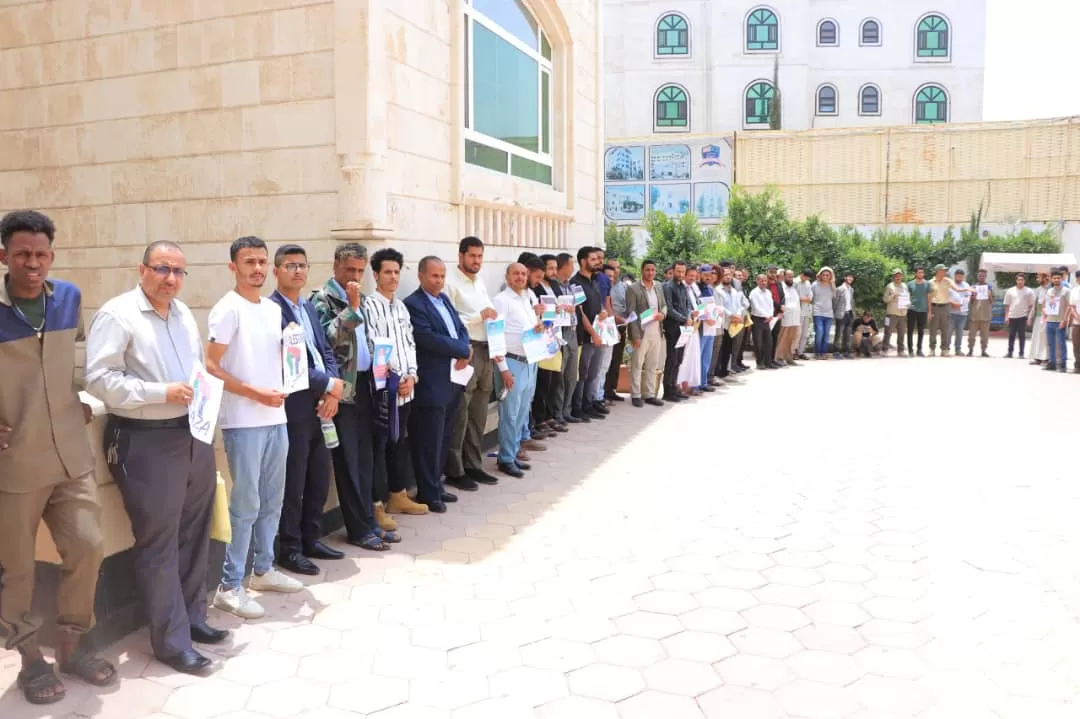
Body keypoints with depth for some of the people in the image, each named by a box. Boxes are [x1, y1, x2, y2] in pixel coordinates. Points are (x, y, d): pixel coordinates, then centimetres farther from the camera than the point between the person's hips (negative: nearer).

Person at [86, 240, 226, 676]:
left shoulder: (184, 313, 13)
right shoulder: (117, 314, -10)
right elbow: (100, 379, -16)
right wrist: (162, 393, -20)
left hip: (194, 435, 7)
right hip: (146, 443, -7)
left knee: (194, 534, 16)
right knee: (158, 544, 2)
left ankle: (192, 617, 32)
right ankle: (171, 642, 15)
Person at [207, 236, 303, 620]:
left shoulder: (274, 309, 13)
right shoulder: (228, 310, -9)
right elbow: (211, 367, -13)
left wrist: (282, 386, 2)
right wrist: (255, 393, -17)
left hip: (276, 418, 7)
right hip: (244, 422, -7)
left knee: (272, 501, 15)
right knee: (245, 505, -3)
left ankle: (263, 570, 29)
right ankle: (229, 587, 9)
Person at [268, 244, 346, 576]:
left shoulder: (309, 307, 15)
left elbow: (326, 351, 13)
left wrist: (332, 392, -3)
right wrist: (329, 385, -14)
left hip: (320, 406, 8)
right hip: (293, 409, -8)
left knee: (320, 478, 15)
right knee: (293, 483, 2)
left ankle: (311, 539, 29)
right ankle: (290, 549, 16)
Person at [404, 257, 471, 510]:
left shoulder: (445, 299, 16)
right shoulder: (413, 304, -11)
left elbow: (461, 329, 14)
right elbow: (427, 339, -21)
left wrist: (465, 353, -7)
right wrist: (463, 350, -12)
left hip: (454, 379, 8)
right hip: (431, 384, -8)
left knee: (444, 438, 14)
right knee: (429, 441, 0)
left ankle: (436, 485, 26)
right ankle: (428, 493, 10)